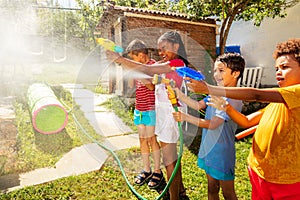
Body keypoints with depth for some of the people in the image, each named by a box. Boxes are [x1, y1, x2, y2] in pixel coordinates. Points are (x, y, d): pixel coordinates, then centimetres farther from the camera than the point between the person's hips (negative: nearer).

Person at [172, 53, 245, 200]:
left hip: (222, 153, -7)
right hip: (208, 149, 7)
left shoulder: (233, 99, -21)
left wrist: (185, 117, -32)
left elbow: (212, 124, -27)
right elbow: (198, 105, 5)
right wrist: (179, 94, -5)